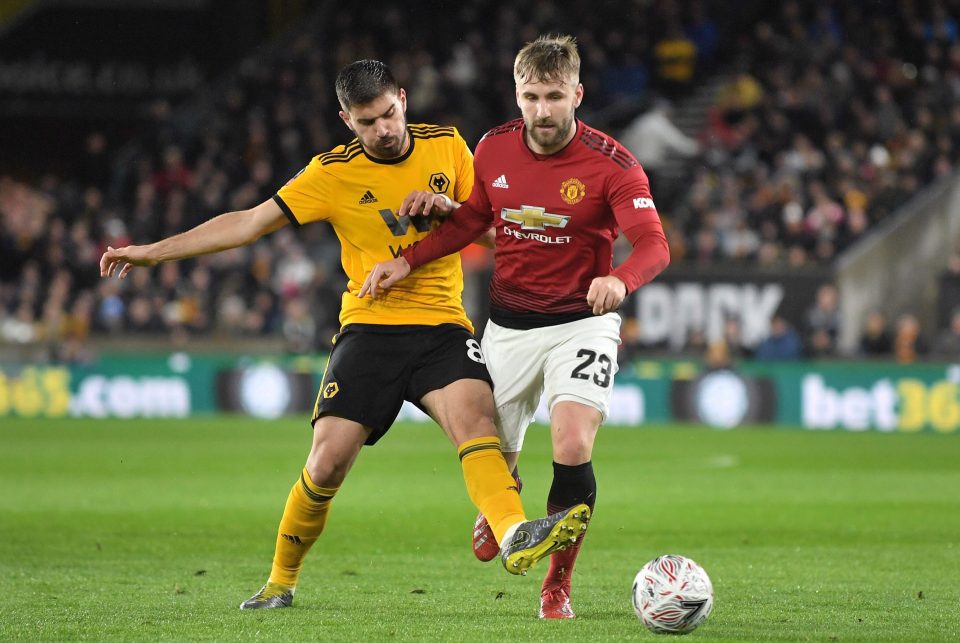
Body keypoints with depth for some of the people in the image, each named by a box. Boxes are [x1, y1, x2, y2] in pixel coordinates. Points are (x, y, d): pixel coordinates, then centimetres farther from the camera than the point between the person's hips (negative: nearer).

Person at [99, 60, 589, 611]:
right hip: (370, 326, 0)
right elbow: (249, 223, 4)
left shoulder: (447, 146, 5)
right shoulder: (335, 173, 0)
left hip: (442, 323, 0)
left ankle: (514, 537, -47)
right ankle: (281, 581, 13)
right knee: (328, 463, -8)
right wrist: (153, 251, 2)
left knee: (474, 411, -29)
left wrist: (449, 209, -10)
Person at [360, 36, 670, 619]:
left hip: (582, 322, -4)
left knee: (573, 447, -22)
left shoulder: (611, 164, -16)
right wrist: (408, 261, 4)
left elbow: (654, 246, -25)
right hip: (509, 324, 4)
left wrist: (620, 278, -46)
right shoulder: (494, 149, -2)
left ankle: (558, 585, -1)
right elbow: (469, 221, 15)